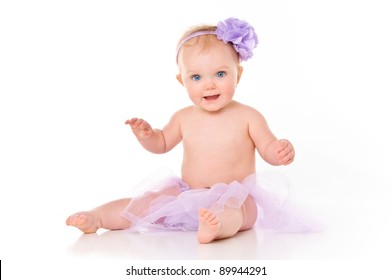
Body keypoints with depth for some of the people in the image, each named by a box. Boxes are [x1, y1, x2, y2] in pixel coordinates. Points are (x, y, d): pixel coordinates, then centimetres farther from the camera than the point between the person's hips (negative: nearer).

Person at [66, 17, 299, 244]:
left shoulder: (248, 117, -6)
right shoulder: (184, 118, 5)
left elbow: (268, 149, -3)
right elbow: (162, 143, 21)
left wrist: (281, 151, -27)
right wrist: (146, 135, -1)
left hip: (236, 195, -5)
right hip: (188, 194, 5)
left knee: (231, 208, -39)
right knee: (146, 202, -8)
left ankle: (217, 225, -68)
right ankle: (95, 218, -7)